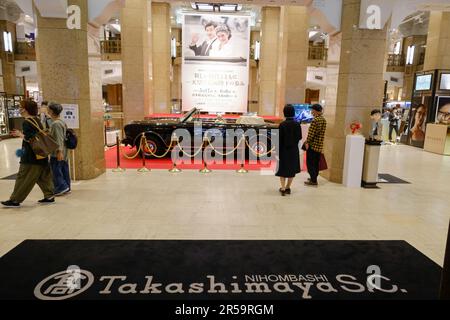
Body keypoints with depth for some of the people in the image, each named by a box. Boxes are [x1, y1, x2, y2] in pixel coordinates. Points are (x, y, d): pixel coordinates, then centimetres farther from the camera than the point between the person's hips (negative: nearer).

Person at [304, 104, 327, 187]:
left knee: (310, 163, -1)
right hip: (319, 145, 8)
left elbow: (311, 133, -19)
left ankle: (313, 181, 1)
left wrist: (307, 142, -12)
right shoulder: (324, 120, 10)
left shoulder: (315, 120, -17)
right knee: (316, 163, 16)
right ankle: (314, 178, 26)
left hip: (313, 145, -8)